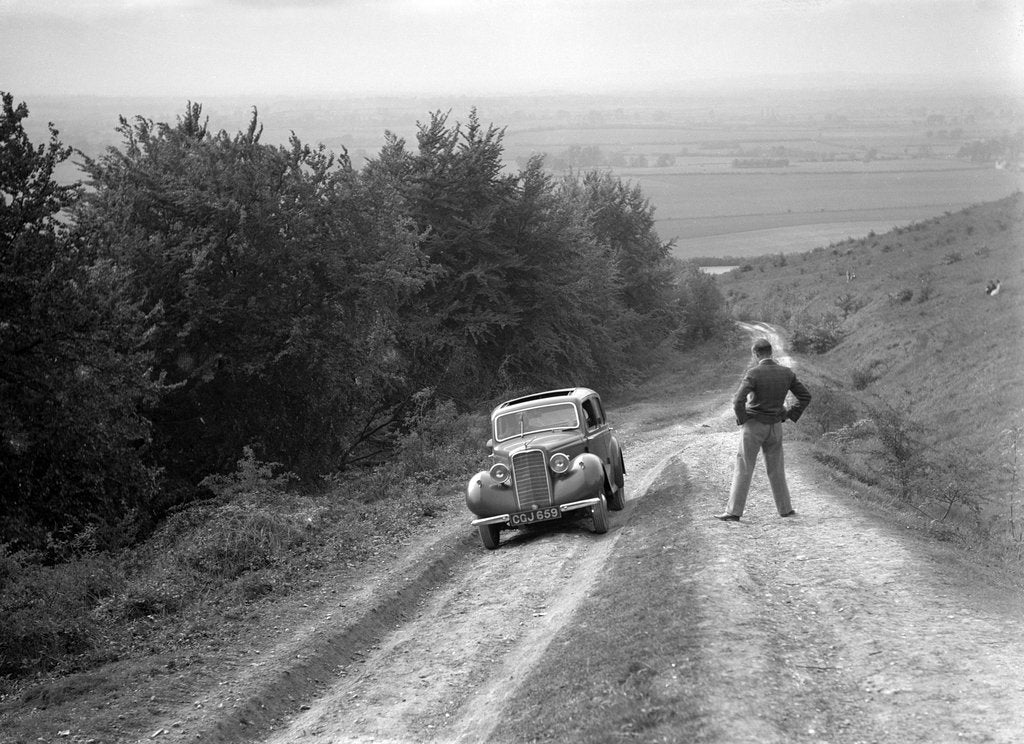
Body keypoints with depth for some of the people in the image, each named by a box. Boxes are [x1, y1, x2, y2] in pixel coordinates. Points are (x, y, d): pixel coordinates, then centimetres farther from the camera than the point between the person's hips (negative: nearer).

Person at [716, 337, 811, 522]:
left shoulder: (753, 373, -17)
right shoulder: (787, 373, -2)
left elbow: (738, 401, -26)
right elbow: (805, 396, 4)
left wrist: (742, 419, -7)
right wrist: (789, 415, 9)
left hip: (754, 425, -4)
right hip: (775, 427, 4)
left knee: (743, 469, 0)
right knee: (775, 468, 18)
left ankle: (734, 512, -1)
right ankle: (785, 508, 22)